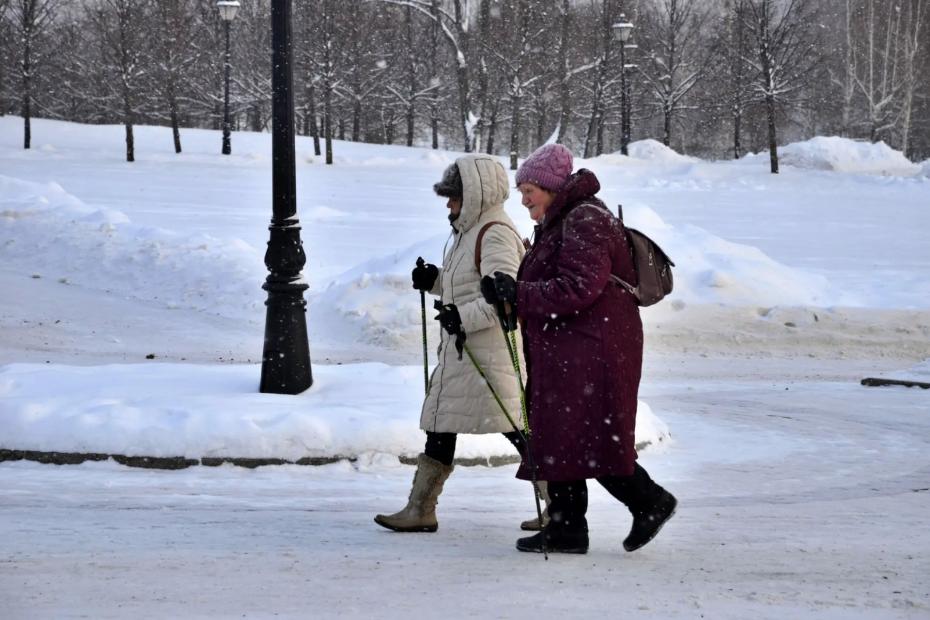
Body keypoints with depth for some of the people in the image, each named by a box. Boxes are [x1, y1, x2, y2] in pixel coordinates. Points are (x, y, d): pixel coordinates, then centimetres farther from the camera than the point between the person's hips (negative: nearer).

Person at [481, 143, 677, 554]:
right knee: (557, 439, 9)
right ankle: (566, 528, 12)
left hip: (592, 353, -11)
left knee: (588, 440, -10)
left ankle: (650, 502, 1)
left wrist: (519, 294, -21)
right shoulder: (558, 224, 20)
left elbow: (579, 288, -23)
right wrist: (509, 294, 1)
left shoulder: (585, 221, -13)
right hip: (565, 352, 11)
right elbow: (548, 290, 20)